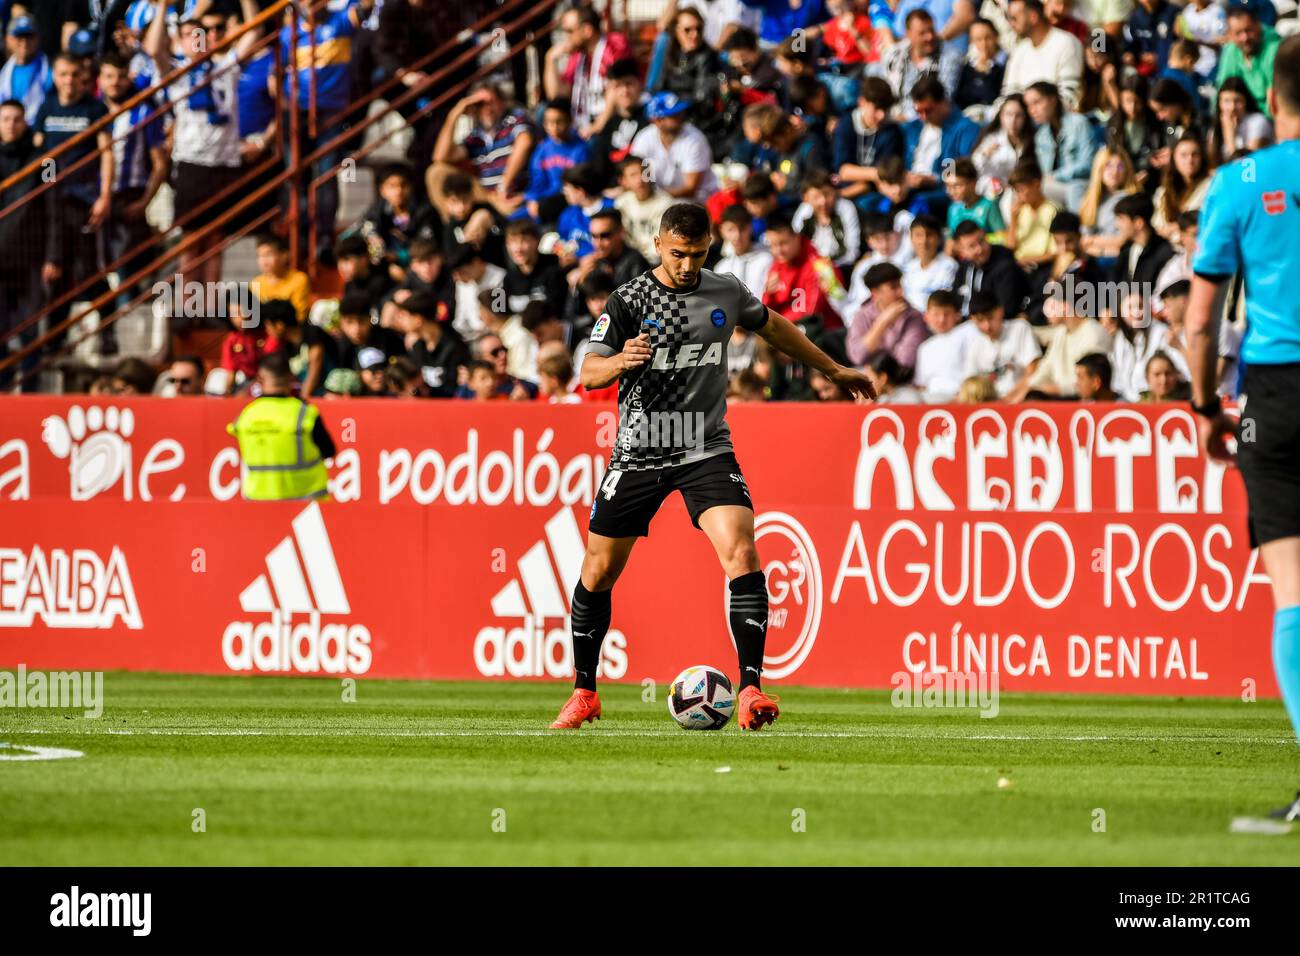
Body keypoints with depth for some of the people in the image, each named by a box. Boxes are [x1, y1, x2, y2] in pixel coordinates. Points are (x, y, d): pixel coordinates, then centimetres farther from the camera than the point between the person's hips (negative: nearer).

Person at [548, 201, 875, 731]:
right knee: (599, 571, 5)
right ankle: (584, 692, 23)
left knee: (742, 554, -20)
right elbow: (588, 373, -13)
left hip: (707, 449, 1)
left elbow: (773, 326, 23)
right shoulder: (629, 299, -7)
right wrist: (620, 361, -36)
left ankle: (750, 689, -22)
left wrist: (834, 370, 32)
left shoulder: (727, 293, 3)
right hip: (638, 451, -1)